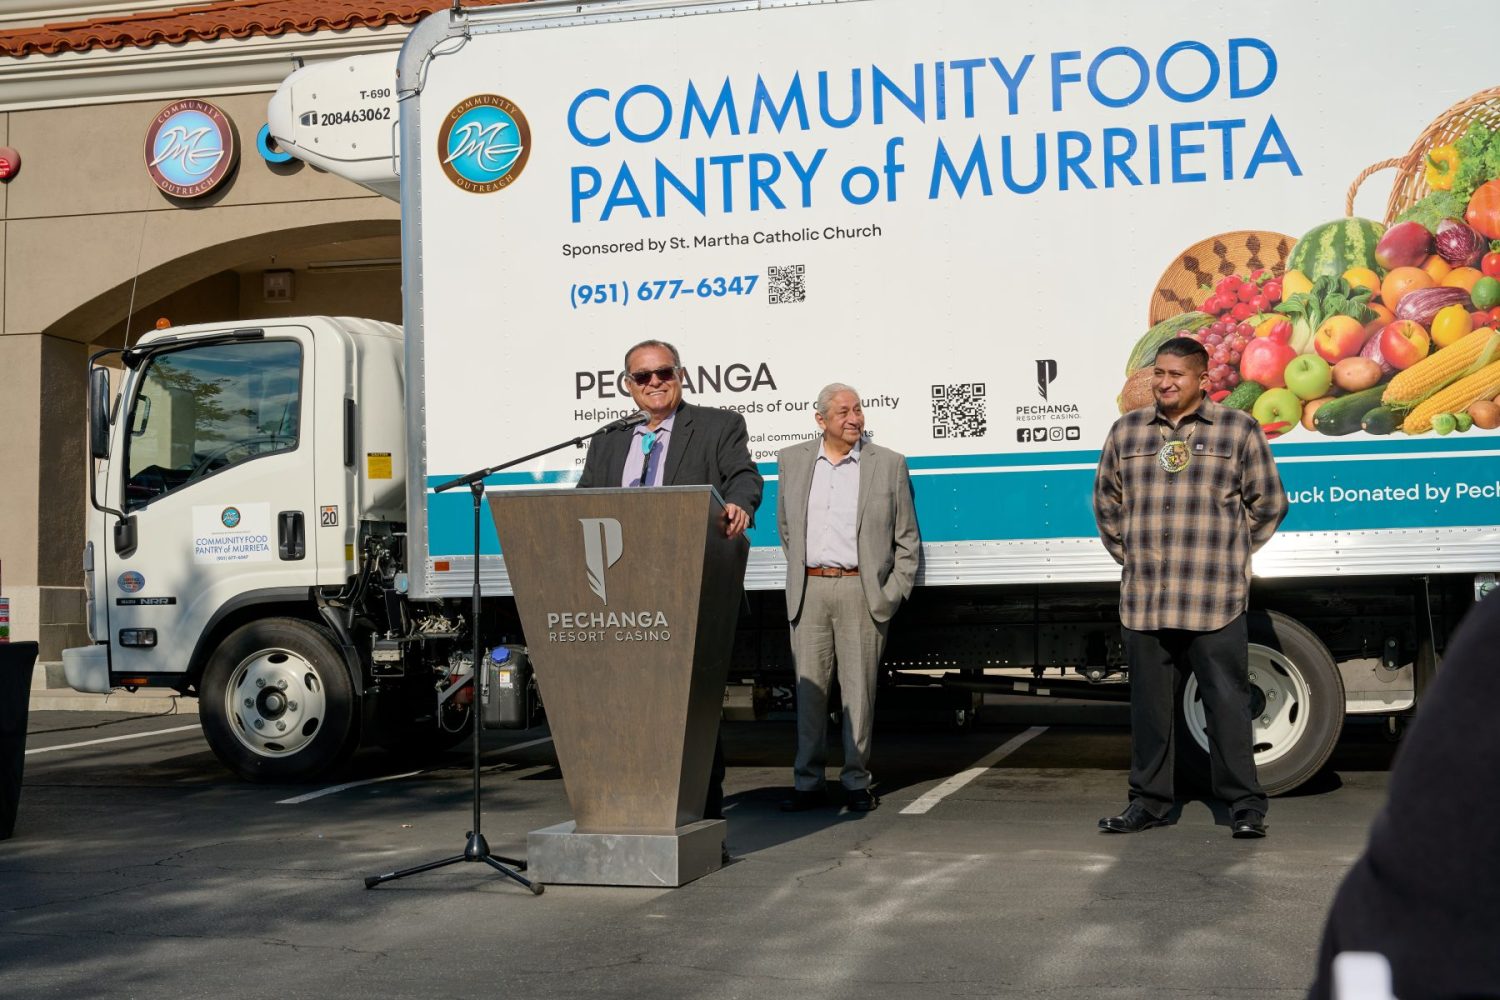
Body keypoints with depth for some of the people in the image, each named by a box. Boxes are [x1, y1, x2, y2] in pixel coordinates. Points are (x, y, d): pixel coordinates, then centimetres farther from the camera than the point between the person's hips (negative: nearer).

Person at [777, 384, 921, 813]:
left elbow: (907, 540, 6)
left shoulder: (889, 465, 4)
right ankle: (808, 782, 10)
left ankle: (856, 781, 10)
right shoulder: (792, 460, 10)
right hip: (808, 591, 2)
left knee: (859, 689, 1)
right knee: (809, 688, 3)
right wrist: (801, 574, 13)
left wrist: (893, 593, -1)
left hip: (860, 590, -2)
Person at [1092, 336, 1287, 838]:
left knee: (1227, 701, -2)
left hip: (1214, 601, -3)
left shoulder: (1238, 430, 3)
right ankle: (1149, 801, 20)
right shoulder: (1126, 431, 13)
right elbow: (1107, 501, 23)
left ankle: (1245, 804, 7)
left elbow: (1268, 503, 9)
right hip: (1144, 599, 4)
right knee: (1149, 702, 10)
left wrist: (1229, 554, 8)